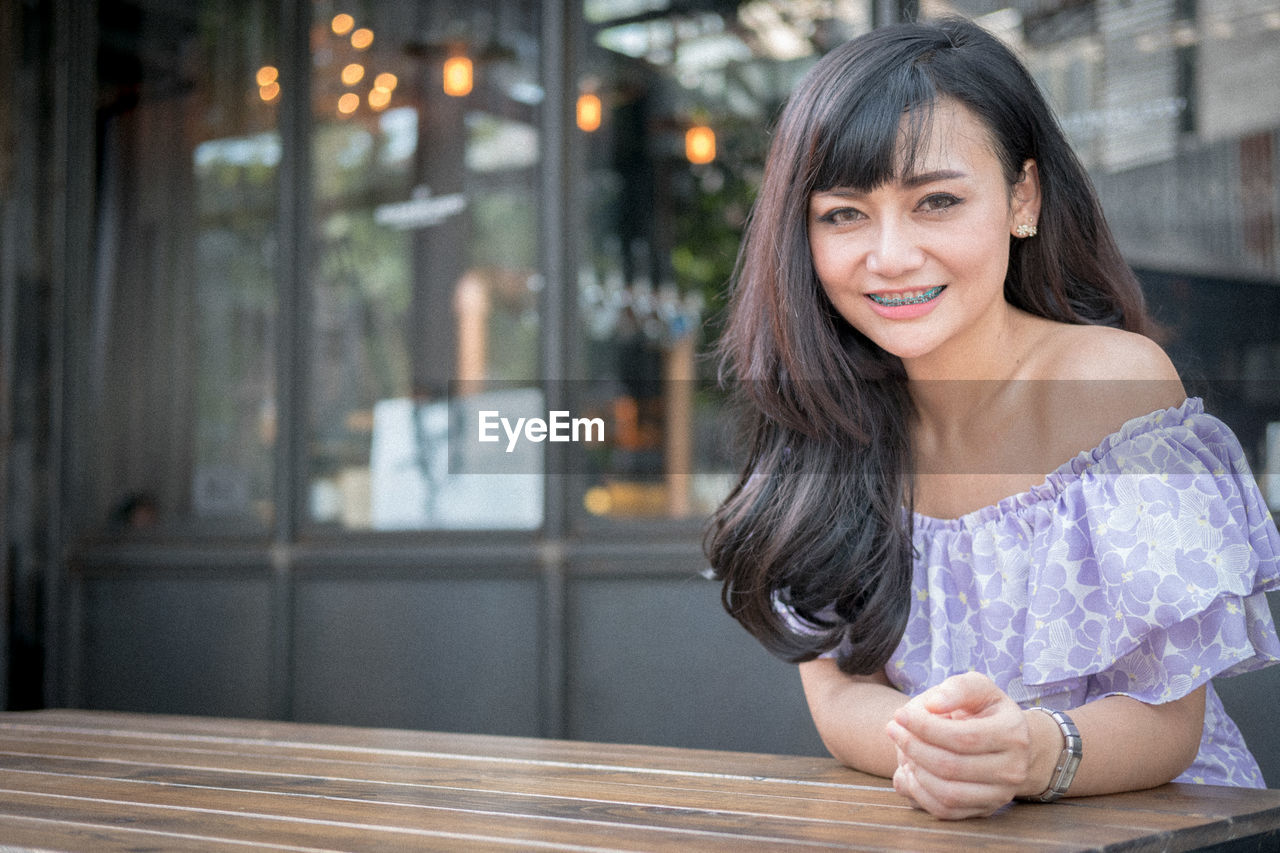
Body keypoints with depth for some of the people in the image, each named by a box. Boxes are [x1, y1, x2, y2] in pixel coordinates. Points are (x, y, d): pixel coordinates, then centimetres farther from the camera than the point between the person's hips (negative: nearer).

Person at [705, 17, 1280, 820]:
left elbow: (1169, 720, -14)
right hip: (937, 827, 3)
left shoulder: (1114, 380, -13)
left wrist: (1036, 754, -33)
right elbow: (838, 689, -4)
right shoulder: (828, 408, -2)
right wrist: (926, 741, -25)